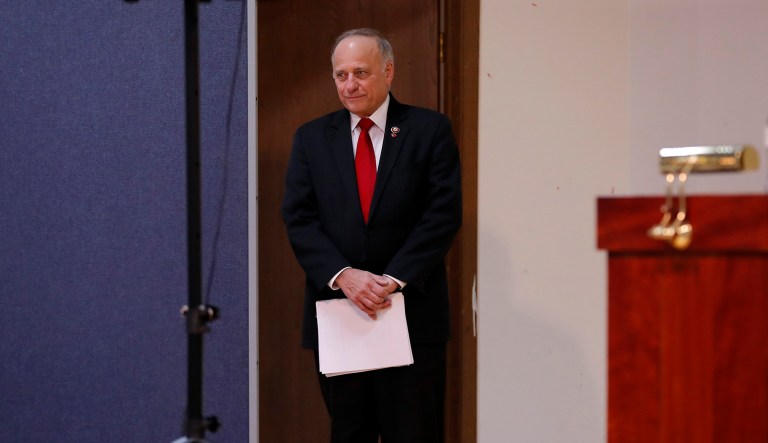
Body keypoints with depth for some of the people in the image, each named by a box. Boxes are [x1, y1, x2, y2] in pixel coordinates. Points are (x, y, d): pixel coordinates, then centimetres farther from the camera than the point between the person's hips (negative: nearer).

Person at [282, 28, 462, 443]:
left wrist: (394, 278, -14)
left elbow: (444, 213, -6)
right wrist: (342, 275, -15)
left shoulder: (429, 130, 2)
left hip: (412, 311, -2)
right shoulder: (311, 138, 9)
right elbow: (299, 219, 1)